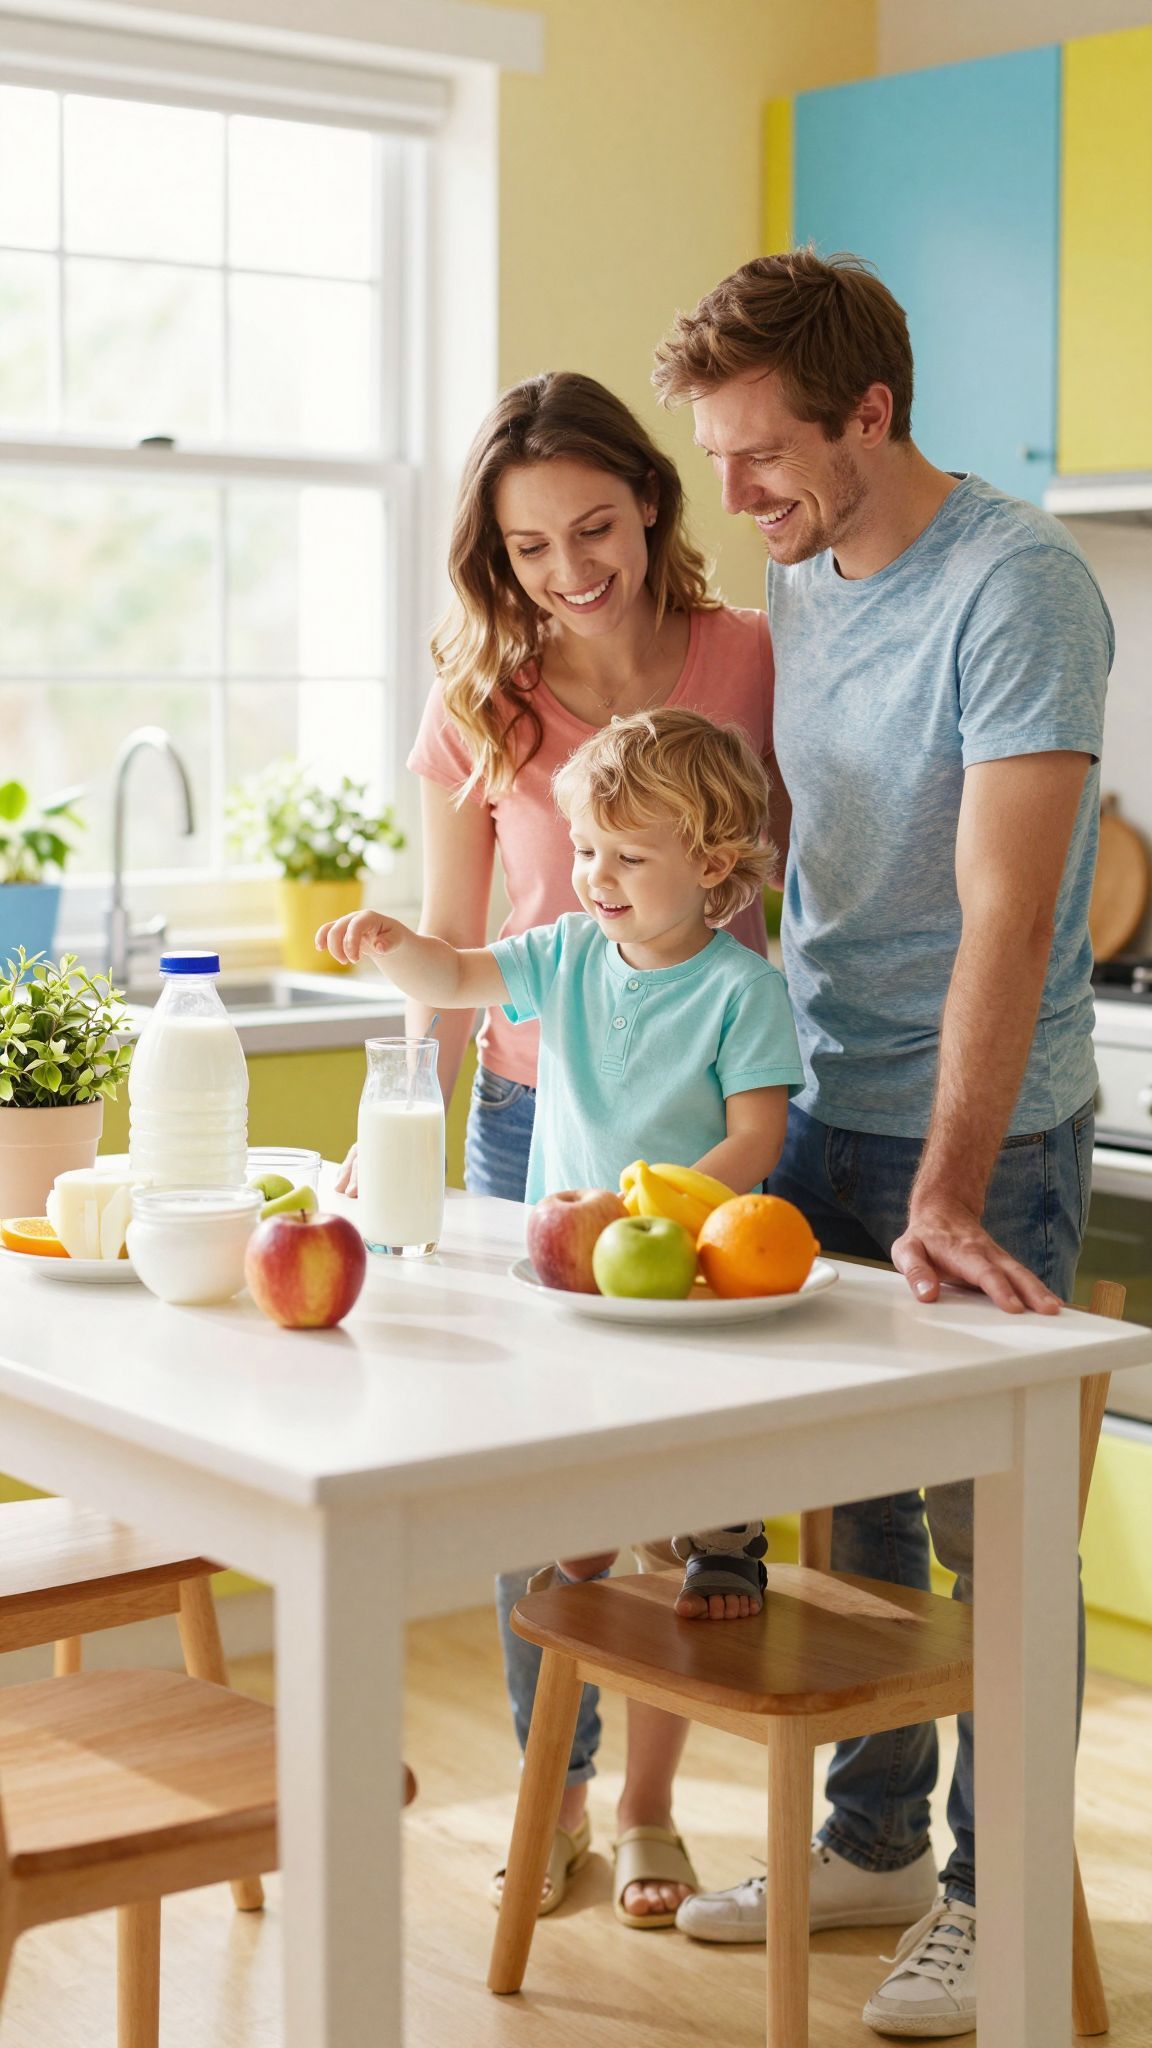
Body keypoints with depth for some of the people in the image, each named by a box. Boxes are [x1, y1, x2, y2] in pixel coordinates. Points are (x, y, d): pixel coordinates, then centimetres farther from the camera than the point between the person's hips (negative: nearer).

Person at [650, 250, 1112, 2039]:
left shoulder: (1018, 584, -18)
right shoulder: (795, 580, 7)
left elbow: (1006, 908, -25)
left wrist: (952, 1193, -30)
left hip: (984, 1136, -7)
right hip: (818, 1105, 7)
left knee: (991, 1529, 3)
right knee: (853, 1503, 15)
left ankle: (994, 1897, 19)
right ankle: (872, 1844, 30)